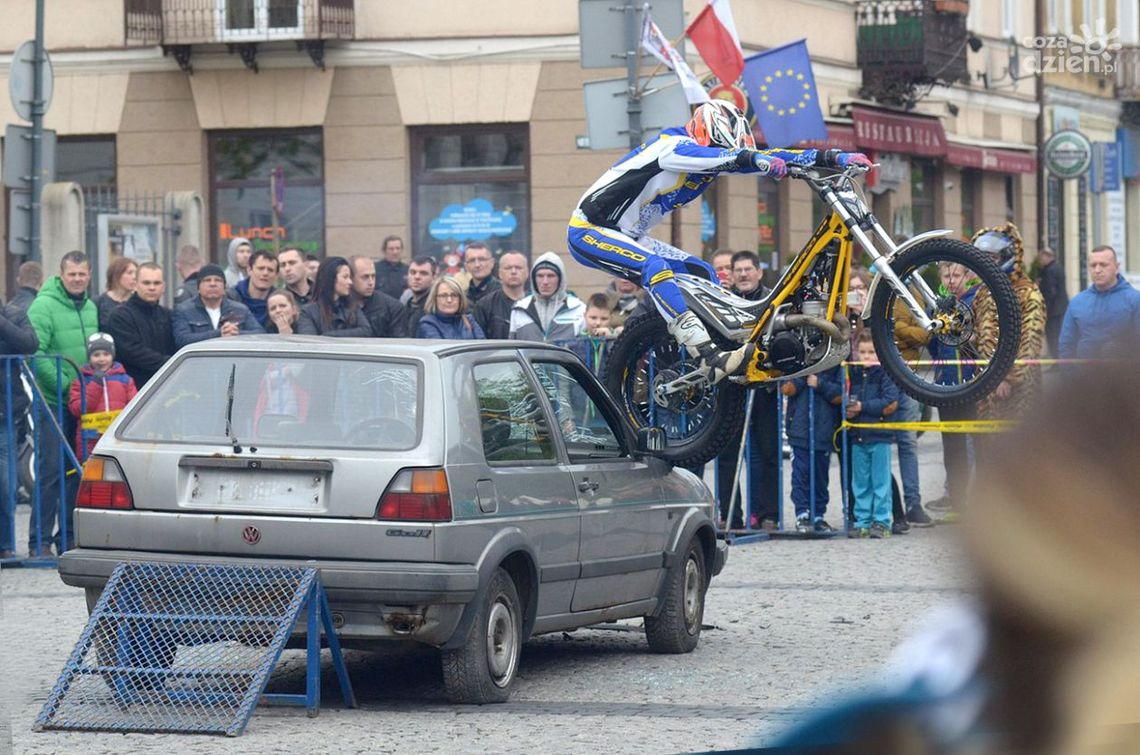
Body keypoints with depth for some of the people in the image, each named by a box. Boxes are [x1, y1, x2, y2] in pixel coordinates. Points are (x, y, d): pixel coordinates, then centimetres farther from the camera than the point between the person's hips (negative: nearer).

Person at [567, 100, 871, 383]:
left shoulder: (718, 155, 3)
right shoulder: (672, 146, -21)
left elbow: (766, 157, -2)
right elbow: (703, 155, -43)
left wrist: (834, 157, -9)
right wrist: (752, 158, -56)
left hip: (628, 236, 10)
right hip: (589, 230, -10)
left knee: (701, 273, 5)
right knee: (654, 265, -31)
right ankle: (709, 358, -41)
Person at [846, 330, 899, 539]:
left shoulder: (885, 373, -5)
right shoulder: (853, 374, 10)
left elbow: (890, 403, -13)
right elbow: (846, 399, 16)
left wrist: (863, 407, -14)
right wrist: (848, 409, -7)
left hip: (879, 437, -5)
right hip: (858, 436, 5)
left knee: (880, 481, -1)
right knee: (860, 482, 9)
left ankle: (882, 522, 3)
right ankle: (862, 521, 14)